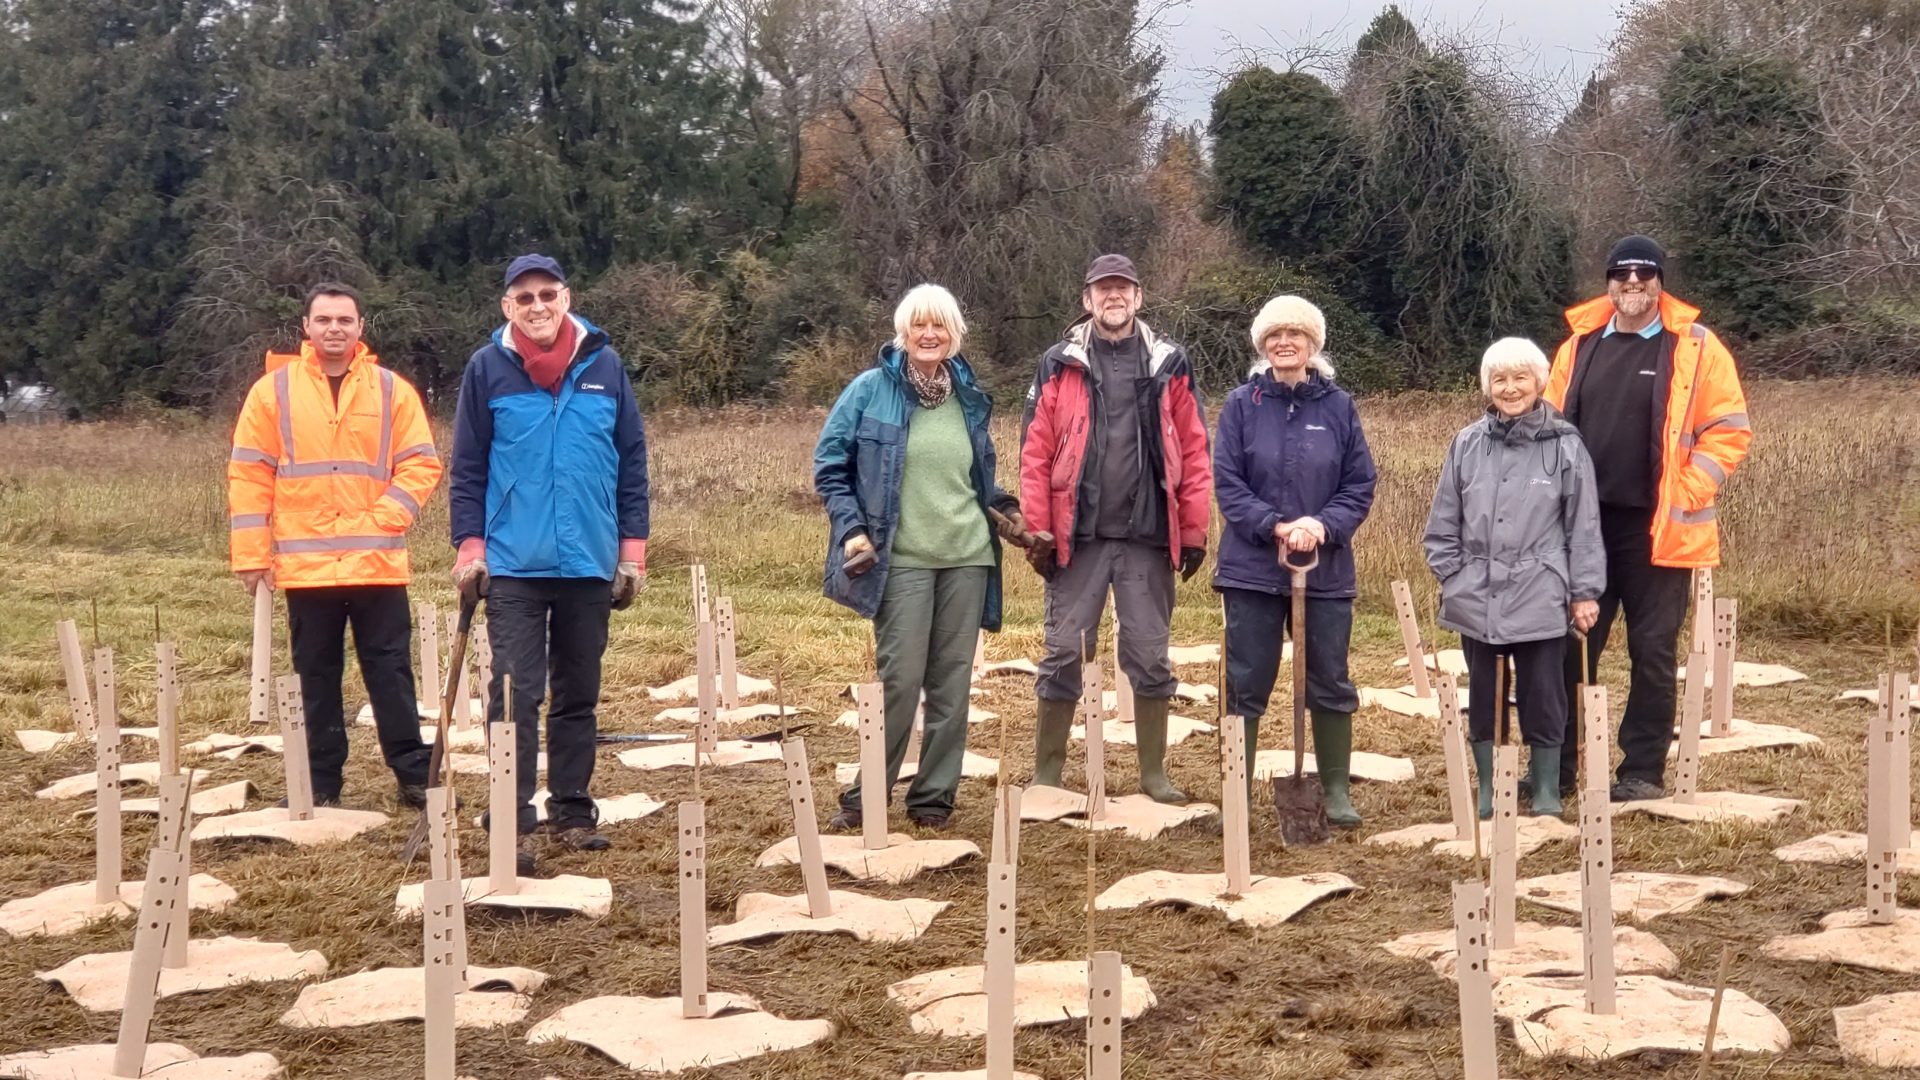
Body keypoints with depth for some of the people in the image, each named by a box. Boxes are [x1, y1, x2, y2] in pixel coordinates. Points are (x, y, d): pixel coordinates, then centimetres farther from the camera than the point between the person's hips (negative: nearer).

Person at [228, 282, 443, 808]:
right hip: (304, 564, 0)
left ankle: (413, 774, 9)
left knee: (391, 672, 2)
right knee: (317, 677, 8)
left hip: (378, 562, 0)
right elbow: (248, 476, 3)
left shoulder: (392, 390, 5)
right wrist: (252, 556, -2)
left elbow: (421, 464, 3)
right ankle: (322, 785, 16)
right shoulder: (274, 390, 4)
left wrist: (385, 518, -11)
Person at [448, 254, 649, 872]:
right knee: (516, 696, -5)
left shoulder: (604, 365, 3)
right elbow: (467, 467, 2)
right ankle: (514, 824, 0)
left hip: (590, 564, 2)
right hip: (513, 565, -2)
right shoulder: (488, 368, -1)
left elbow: (631, 462, 6)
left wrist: (632, 550, 3)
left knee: (578, 696, 11)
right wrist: (470, 548, -4)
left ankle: (573, 813, 22)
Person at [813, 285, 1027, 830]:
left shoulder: (968, 396, 11)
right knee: (900, 681, -7)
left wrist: (1006, 507, 5)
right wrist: (851, 529, -8)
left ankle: (934, 797, 16)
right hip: (900, 560, -4)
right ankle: (867, 795, 7)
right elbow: (830, 466, 1)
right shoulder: (870, 390, -2)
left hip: (967, 558, 4)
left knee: (952, 682, 6)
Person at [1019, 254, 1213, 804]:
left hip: (1148, 537, 1)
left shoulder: (1169, 365, 6)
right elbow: (1035, 453, 0)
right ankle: (1046, 771, 13)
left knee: (1150, 656, 7)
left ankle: (1154, 771, 18)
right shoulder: (1059, 366, 3)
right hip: (1078, 535, -1)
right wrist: (1037, 532, -5)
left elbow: (1194, 453, 4)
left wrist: (1194, 530, -1)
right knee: (1065, 652, 3)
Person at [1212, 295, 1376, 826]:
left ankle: (1337, 792, 20)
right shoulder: (1242, 404, 0)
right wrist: (1276, 526, -18)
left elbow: (1360, 485, 2)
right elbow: (1227, 483, -5)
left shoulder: (1338, 406, 3)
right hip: (1252, 568, -1)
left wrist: (1324, 525, -16)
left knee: (1331, 684, 8)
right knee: (1246, 686, 5)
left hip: (1326, 571, 1)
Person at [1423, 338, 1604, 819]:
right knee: (1484, 699, 11)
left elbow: (1583, 527, 0)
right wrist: (1452, 579, 5)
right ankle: (1488, 793, 23)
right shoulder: (1467, 445, 3)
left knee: (1543, 699, 5)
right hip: (1477, 600, 2)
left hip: (1540, 601, -2)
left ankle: (1547, 794, 19)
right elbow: (1443, 525, 10)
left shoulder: (1565, 446, -2)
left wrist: (1584, 593, -1)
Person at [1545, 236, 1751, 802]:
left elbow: (1729, 429, -4)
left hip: (1657, 528, -3)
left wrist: (1686, 495, -11)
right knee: (1571, 646, 7)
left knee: (1652, 651, 5)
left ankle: (1644, 771, 15)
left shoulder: (1695, 348, -2)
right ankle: (1556, 768, 16)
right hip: (1584, 523, 4)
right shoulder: (1579, 346, 9)